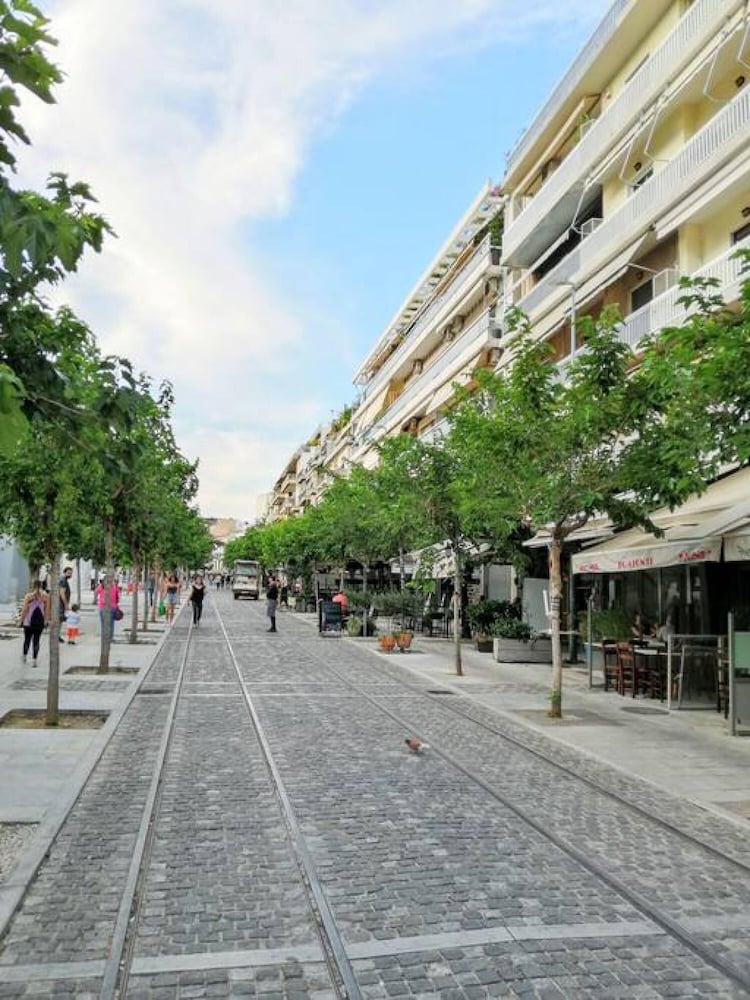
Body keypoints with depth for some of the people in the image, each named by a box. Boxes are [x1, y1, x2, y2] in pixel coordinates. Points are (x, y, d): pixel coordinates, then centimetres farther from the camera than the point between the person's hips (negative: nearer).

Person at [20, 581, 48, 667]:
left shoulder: (28, 596, -8)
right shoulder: (45, 596, -3)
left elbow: (24, 610, -8)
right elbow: (47, 610, 0)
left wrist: (21, 620, 3)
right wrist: (45, 621, 10)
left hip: (29, 622, -1)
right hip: (40, 622, 1)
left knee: (27, 640, 15)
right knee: (36, 640, 5)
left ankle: (24, 656, 32)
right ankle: (34, 660, 1)